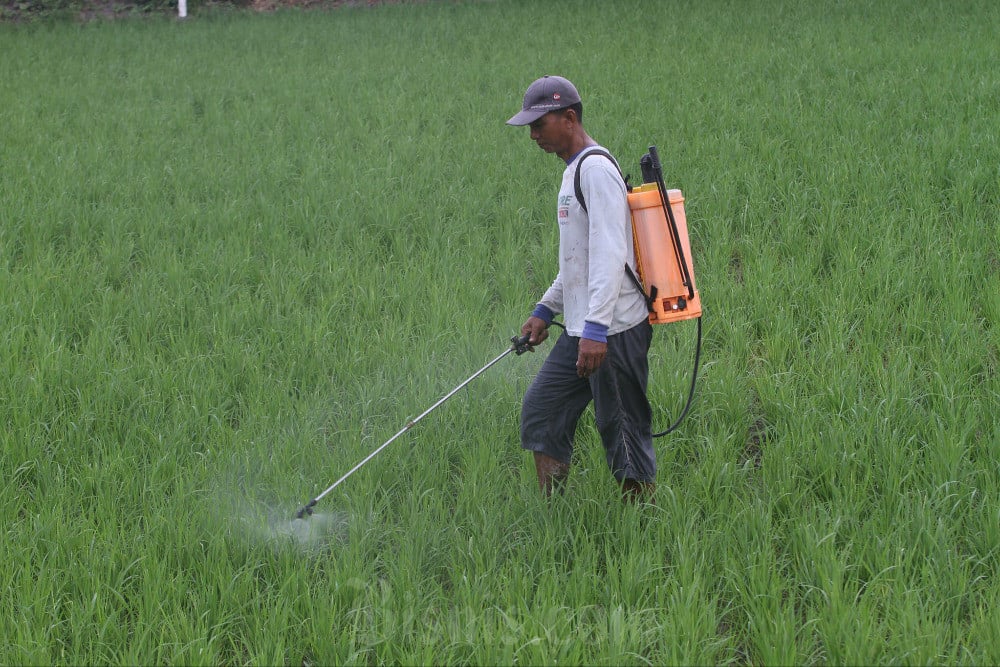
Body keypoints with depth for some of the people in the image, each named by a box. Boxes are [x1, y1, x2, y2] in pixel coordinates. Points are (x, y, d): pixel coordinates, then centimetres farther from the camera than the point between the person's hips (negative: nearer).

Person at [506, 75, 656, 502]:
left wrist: (596, 328, -29)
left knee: (623, 431, -5)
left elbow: (610, 253, -23)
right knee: (541, 412, 10)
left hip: (613, 330, -10)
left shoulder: (596, 169, -14)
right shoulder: (574, 170, 18)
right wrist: (546, 309, 26)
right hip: (583, 329, 10)